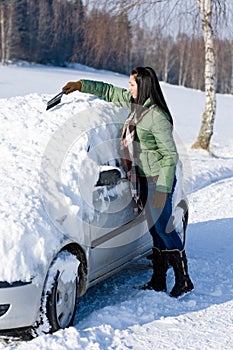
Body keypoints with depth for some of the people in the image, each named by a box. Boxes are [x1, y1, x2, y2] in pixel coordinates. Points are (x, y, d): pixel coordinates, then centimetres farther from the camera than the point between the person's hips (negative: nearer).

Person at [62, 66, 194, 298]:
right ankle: (158, 281, 16)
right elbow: (110, 91, 21)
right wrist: (81, 85, 18)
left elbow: (170, 156, -19)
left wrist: (163, 189, -21)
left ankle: (183, 280, 5)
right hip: (144, 178, 8)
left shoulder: (157, 117, -20)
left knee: (163, 229, -5)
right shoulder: (134, 104, 5)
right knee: (155, 231, 11)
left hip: (159, 180, -8)